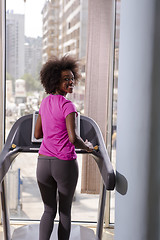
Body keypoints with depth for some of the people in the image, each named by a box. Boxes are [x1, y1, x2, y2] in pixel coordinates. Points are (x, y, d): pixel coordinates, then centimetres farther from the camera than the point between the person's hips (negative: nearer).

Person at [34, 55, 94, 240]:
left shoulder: (45, 102, 8)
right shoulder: (67, 105, -13)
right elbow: (73, 139, -22)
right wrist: (87, 147, -2)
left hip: (43, 162, 5)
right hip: (65, 164, -5)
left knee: (49, 211, 16)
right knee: (65, 211, 14)